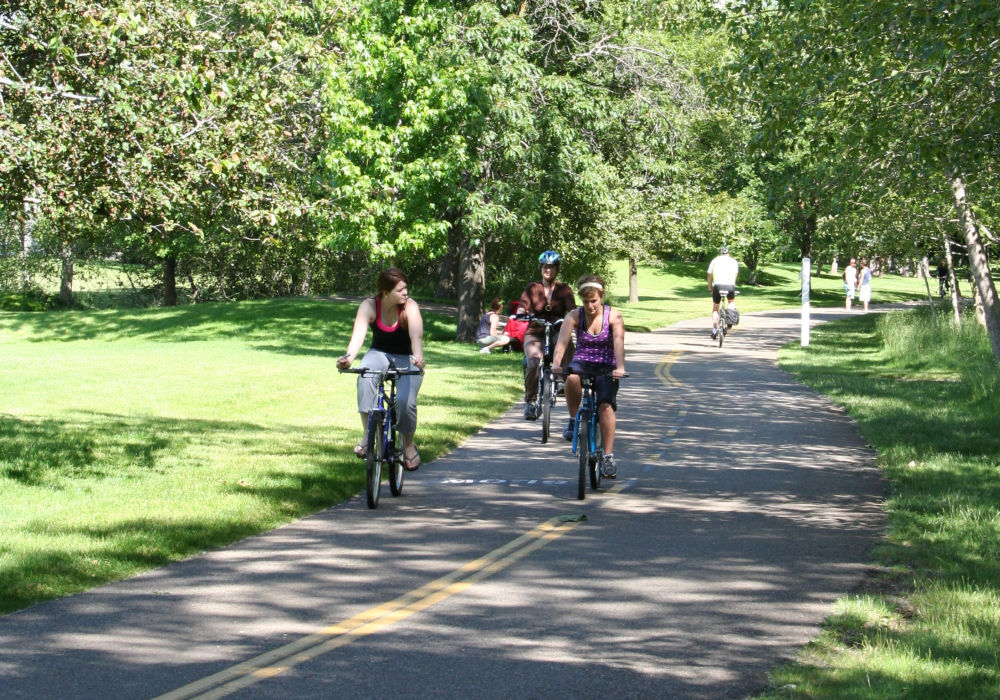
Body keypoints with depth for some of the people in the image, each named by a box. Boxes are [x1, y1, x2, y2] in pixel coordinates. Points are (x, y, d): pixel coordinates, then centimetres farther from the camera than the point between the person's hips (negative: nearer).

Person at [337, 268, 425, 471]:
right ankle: (368, 434, -25)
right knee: (365, 377, -34)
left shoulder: (410, 307, -21)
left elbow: (416, 335, -39)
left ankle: (409, 444, 6)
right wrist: (348, 358, -55)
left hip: (406, 359, -1)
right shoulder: (369, 306, -18)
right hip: (380, 354, 1)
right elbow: (358, 334, -35)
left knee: (405, 401, -25)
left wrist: (418, 357, -61)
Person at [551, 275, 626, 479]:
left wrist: (620, 367, -40)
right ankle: (573, 420, -13)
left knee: (606, 405, -23)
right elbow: (562, 341, -18)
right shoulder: (574, 316, -4)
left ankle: (608, 456, -15)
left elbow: (618, 341, -23)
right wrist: (556, 363, -38)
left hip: (606, 367, 0)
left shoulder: (613, 316, -7)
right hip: (582, 363, 1)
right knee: (572, 378, -36)